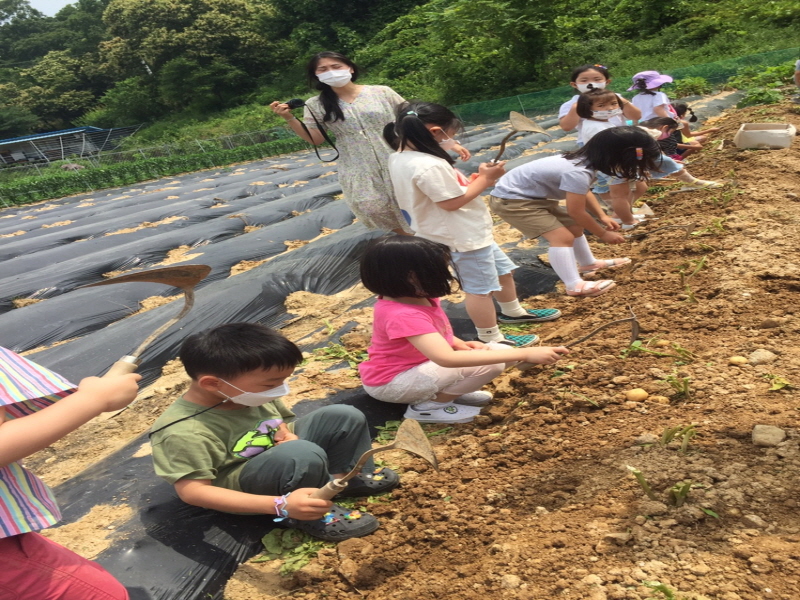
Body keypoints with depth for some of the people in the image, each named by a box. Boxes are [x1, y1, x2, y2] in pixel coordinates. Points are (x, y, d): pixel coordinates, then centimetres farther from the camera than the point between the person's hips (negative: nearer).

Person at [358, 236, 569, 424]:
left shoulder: (420, 297, -5)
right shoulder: (403, 315, -33)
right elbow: (447, 359, -45)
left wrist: (460, 344, -8)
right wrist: (525, 354, -44)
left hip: (420, 364, 8)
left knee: (501, 353, -4)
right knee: (488, 364, -26)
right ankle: (427, 405, -10)